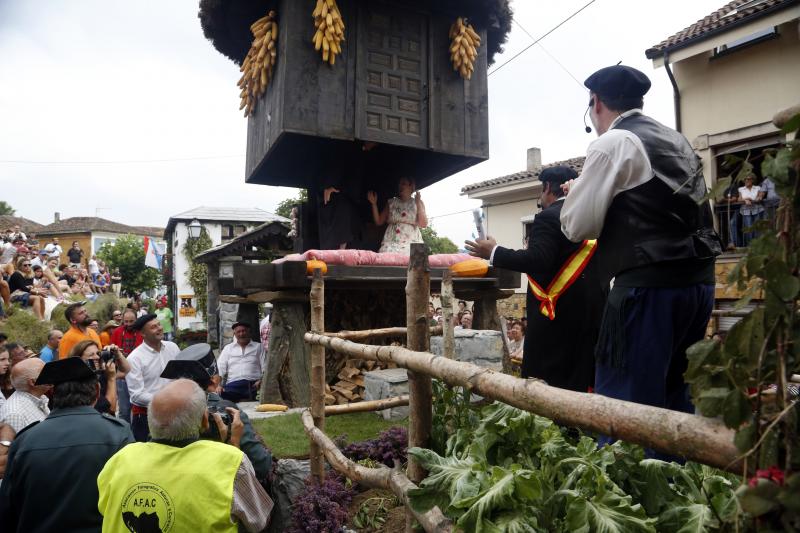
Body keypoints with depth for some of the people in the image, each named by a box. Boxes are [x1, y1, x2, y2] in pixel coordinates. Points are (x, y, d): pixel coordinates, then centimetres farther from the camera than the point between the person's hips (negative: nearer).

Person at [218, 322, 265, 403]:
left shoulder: (259, 347, 18)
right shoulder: (228, 348, 23)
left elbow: (265, 368, 10)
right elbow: (221, 368, 13)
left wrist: (261, 380, -10)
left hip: (253, 384, 0)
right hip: (233, 384, 0)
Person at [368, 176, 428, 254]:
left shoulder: (417, 203, 11)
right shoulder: (391, 202, 16)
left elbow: (423, 224, 0)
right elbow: (379, 222, 15)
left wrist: (419, 204, -8)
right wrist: (374, 204, 5)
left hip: (412, 243, -1)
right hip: (391, 242, 1)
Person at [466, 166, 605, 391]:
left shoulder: (548, 217, -12)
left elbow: (536, 261, -23)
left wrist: (493, 252, -15)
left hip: (558, 309, -8)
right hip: (591, 308, 8)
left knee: (544, 381, 0)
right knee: (584, 378, 13)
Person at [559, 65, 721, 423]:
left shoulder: (612, 143, -7)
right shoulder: (676, 140, 18)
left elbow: (577, 227, -8)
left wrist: (575, 192, 11)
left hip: (649, 285, -9)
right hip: (698, 280, 9)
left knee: (622, 402, -2)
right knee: (672, 397, 18)